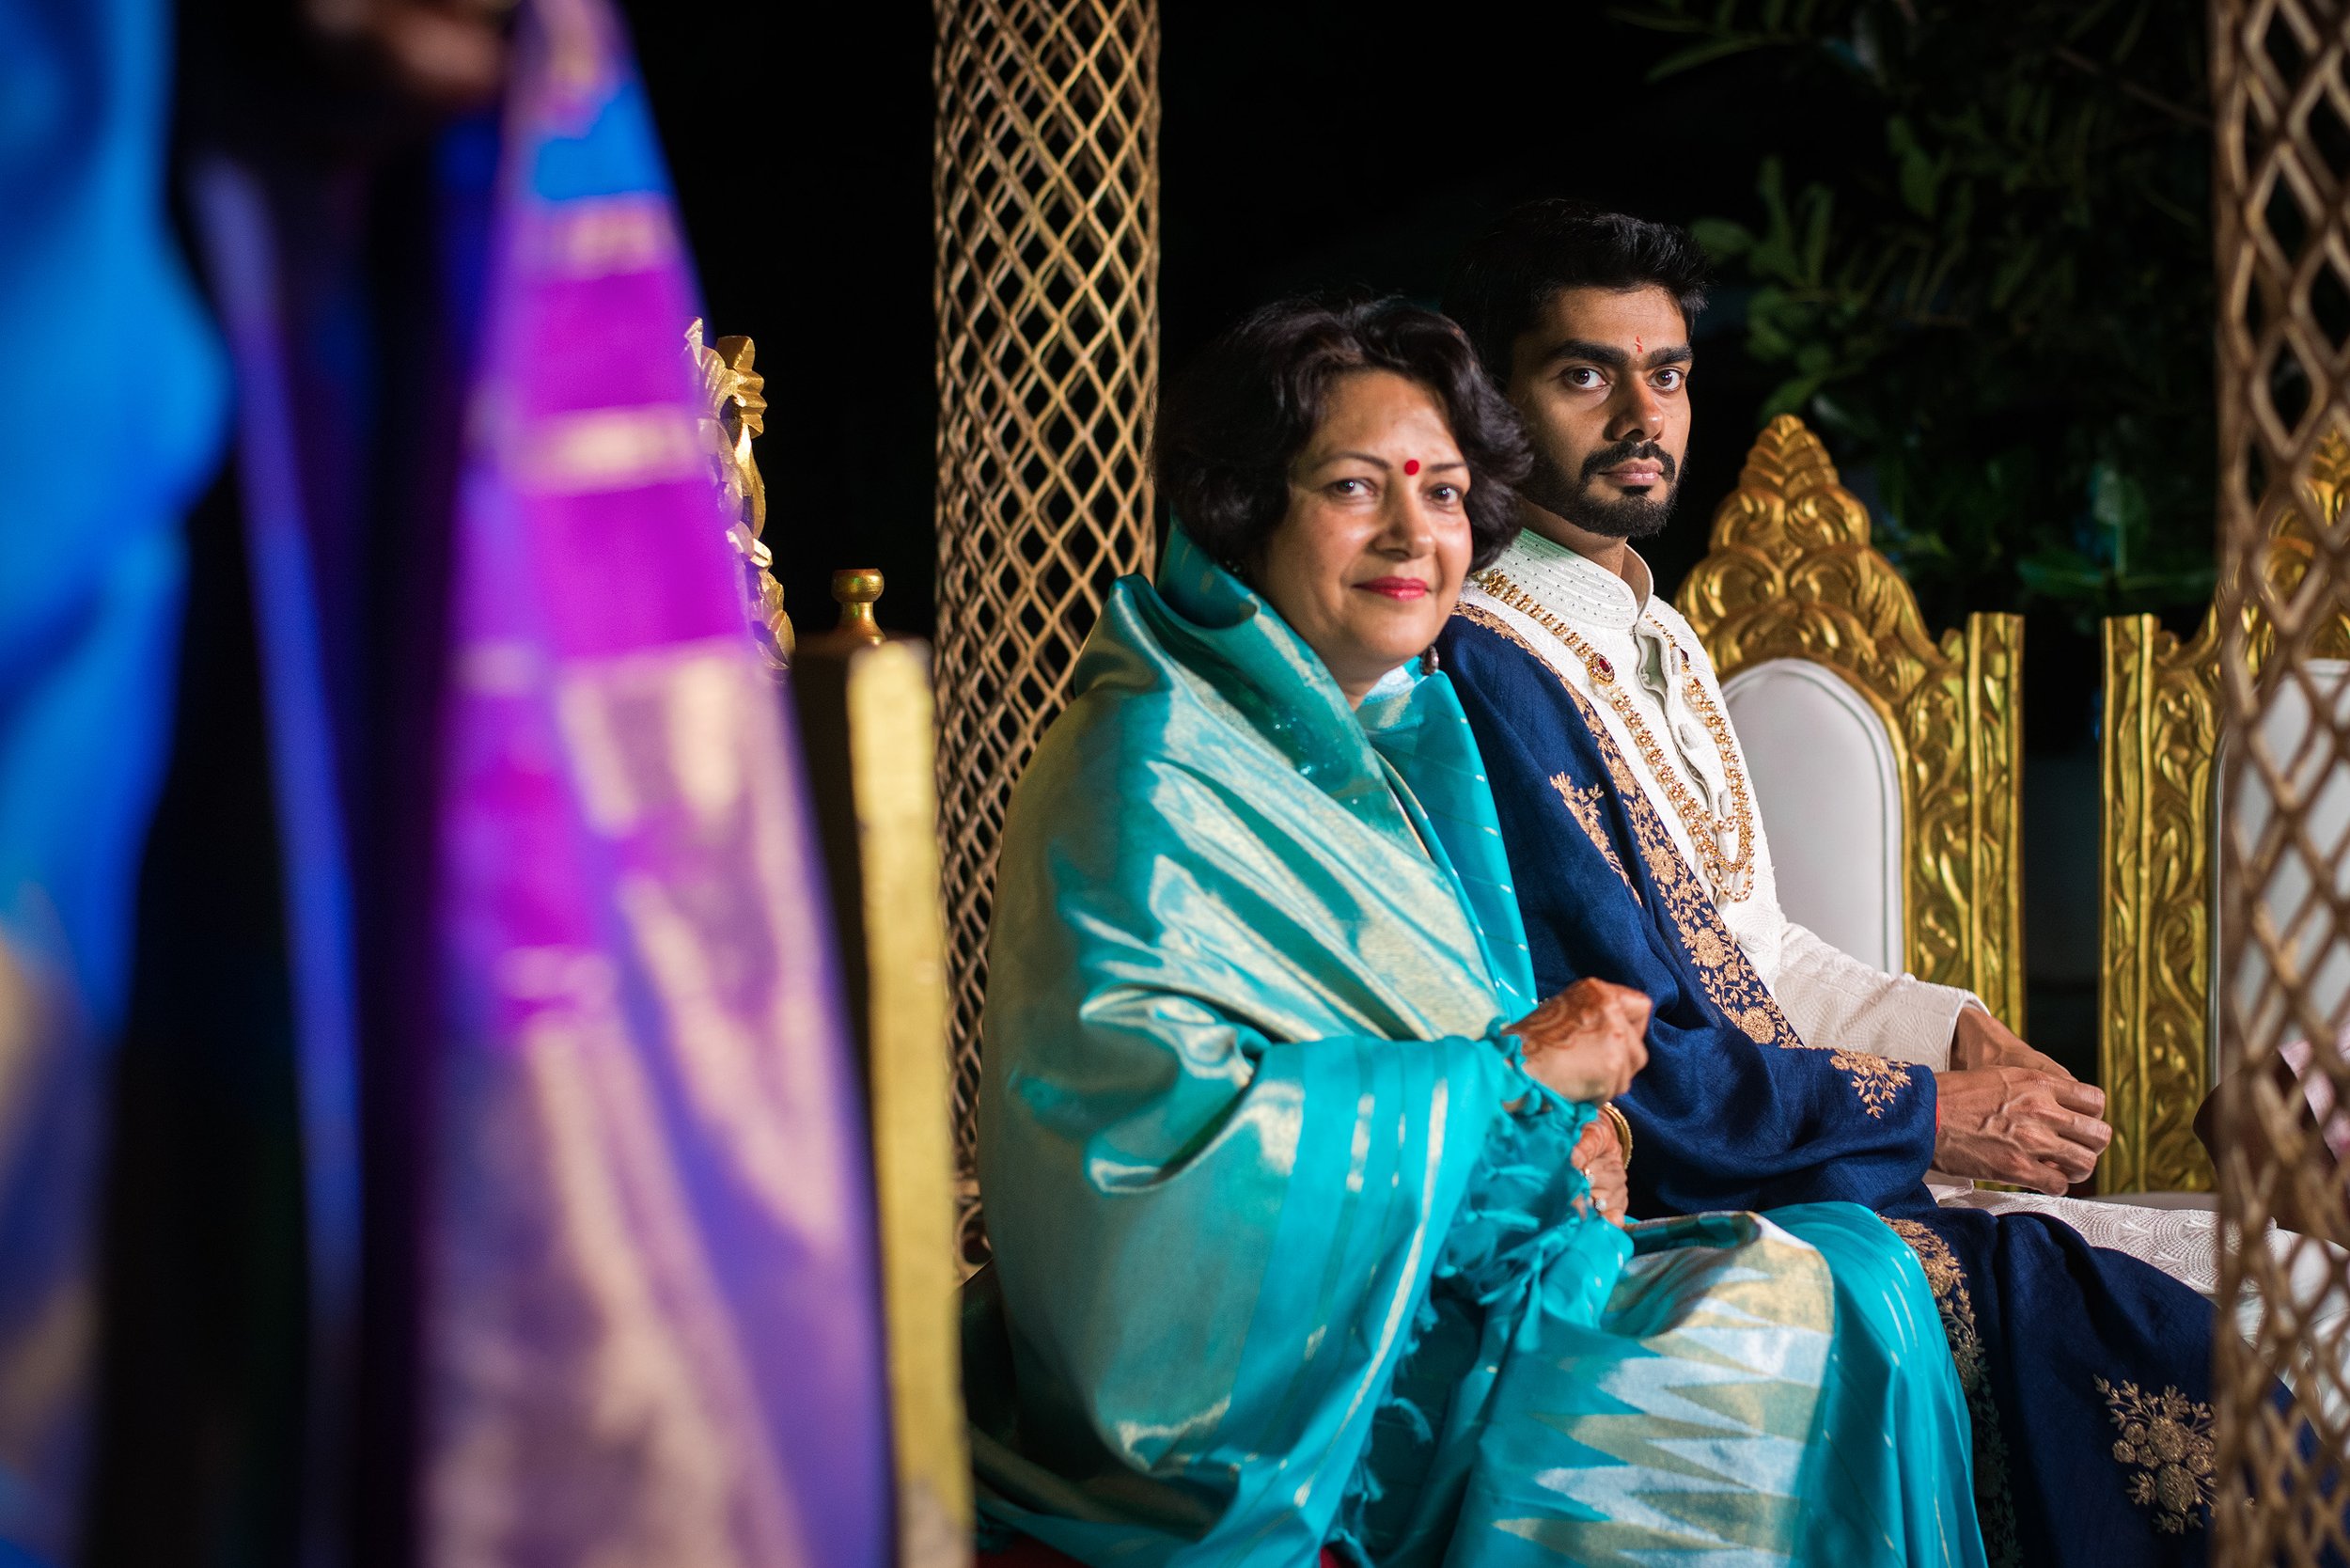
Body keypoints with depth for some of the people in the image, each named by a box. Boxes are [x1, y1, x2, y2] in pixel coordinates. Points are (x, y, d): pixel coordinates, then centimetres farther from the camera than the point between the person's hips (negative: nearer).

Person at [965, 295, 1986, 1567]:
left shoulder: (1401, 734, 11)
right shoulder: (1152, 775, -17)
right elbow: (1162, 1112, -27)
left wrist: (1565, 1117, -2)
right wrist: (1513, 1066, -20)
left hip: (1441, 1291, 9)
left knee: (1853, 1266, -2)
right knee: (1836, 1312, -12)